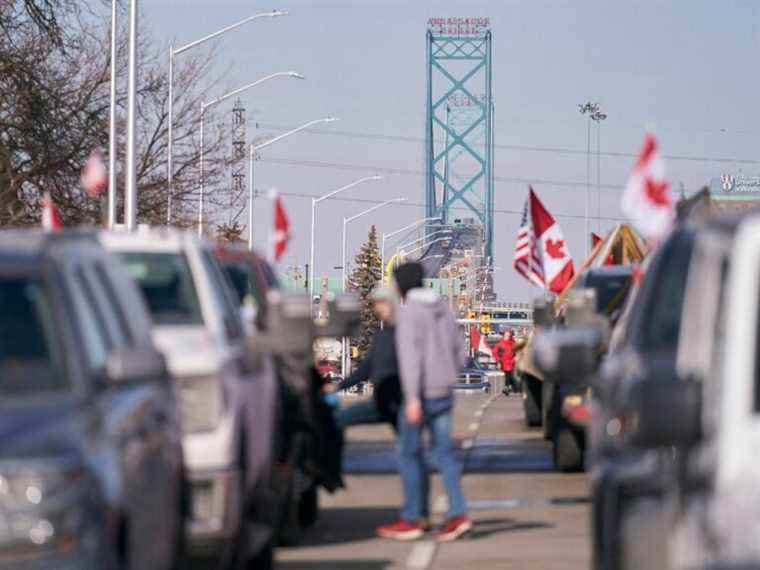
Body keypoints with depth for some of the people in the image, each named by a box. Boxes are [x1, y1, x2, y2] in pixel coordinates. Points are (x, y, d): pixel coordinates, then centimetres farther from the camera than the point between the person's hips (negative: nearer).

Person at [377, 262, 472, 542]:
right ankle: (458, 514, -6)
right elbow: (459, 352, 17)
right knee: (444, 452, 6)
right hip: (444, 393, 7)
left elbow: (410, 355, -21)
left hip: (421, 394, -7)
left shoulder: (409, 313, -12)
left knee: (409, 454, 3)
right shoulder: (442, 308, 12)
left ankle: (411, 519, 8)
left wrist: (413, 397, -25)